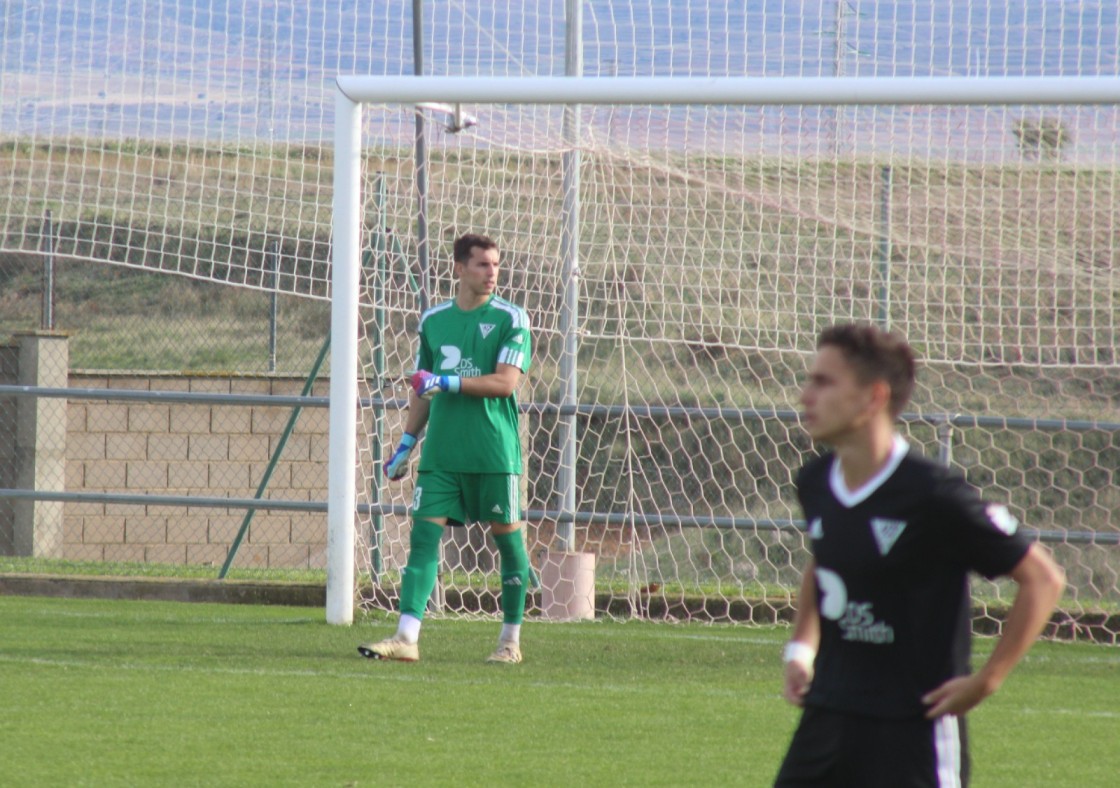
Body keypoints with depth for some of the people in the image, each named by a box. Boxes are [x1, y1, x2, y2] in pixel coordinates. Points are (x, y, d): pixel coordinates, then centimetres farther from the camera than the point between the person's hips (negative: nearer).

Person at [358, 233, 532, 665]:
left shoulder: (510, 319, -2)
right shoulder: (433, 320, 11)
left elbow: (505, 382, -12)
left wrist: (448, 382, -17)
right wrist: (406, 443, 16)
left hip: (495, 452, -3)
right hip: (441, 452, 3)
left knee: (507, 537, 2)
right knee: (424, 534, -6)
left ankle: (511, 640, 13)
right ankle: (406, 637, -11)